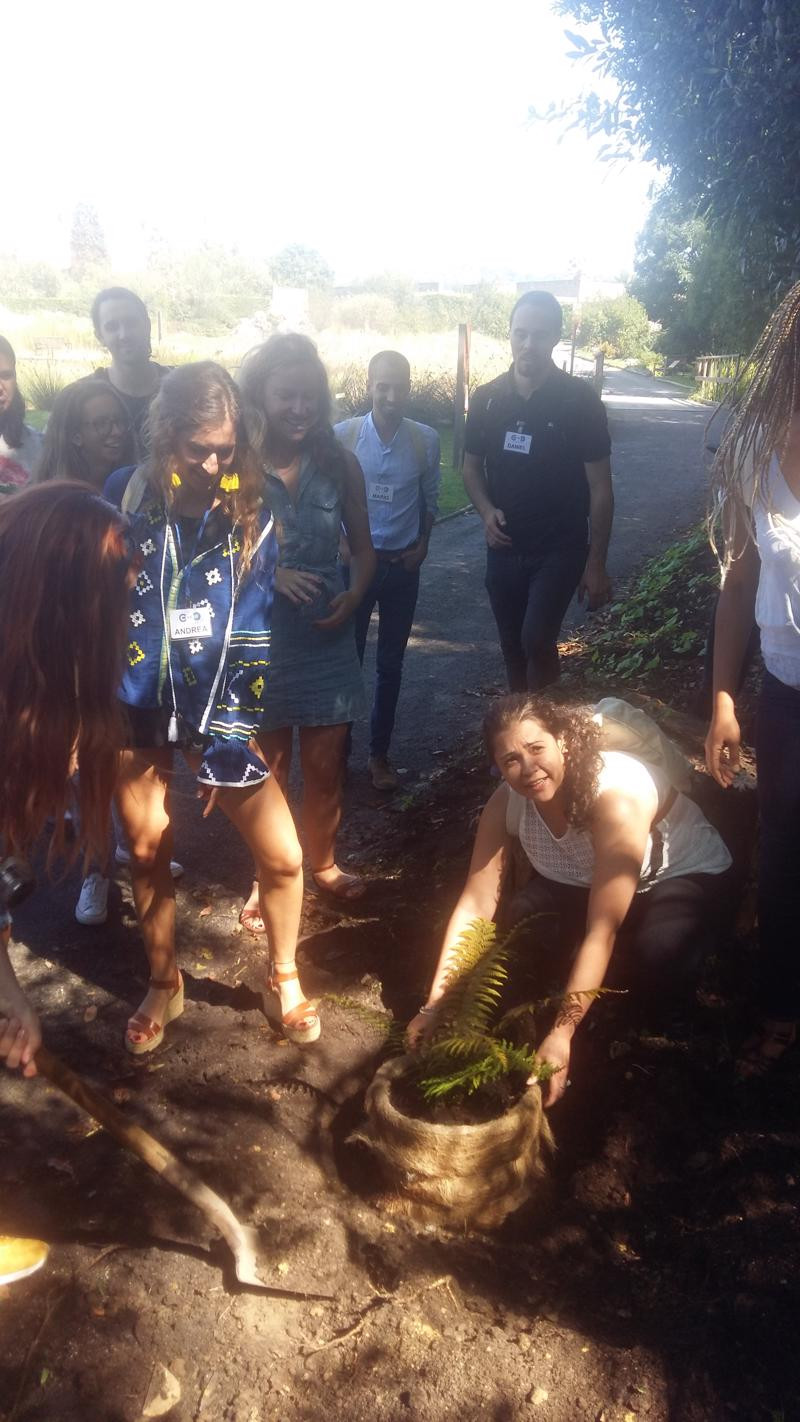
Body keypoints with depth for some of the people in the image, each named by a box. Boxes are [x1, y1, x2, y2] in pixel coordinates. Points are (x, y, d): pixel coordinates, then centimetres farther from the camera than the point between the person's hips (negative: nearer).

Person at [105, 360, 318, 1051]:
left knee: (284, 856, -3)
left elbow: (254, 642, -6)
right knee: (148, 855, 13)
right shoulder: (125, 497, -7)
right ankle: (164, 985, 38)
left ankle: (284, 981, 24)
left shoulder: (252, 517, -7)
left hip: (217, 714, 0)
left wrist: (227, 743, -9)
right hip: (136, 715, 0)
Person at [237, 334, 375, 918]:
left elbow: (363, 547, 8)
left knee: (326, 765, 13)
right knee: (268, 769, 11)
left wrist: (355, 595, -10)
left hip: (326, 634, 2)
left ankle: (323, 862, 36)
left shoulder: (340, 464, -1)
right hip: (259, 633, -2)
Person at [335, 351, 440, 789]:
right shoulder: (343, 435, -8)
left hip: (402, 565, 2)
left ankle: (379, 754, 23)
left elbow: (429, 499, 9)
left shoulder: (425, 439, -4)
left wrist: (422, 545, -2)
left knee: (390, 664, 10)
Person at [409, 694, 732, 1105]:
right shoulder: (506, 803, -20)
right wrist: (435, 1004, -28)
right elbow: (475, 905, -21)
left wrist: (561, 1035, -44)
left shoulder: (617, 795, -38)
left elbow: (601, 931, -40)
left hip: (684, 874, -4)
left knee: (656, 964, -35)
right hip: (581, 881, 5)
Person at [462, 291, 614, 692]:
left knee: (537, 640, -18)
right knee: (513, 648, 13)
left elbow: (599, 487, -7)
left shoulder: (580, 399, -9)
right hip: (504, 549, 4)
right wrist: (487, 510, -9)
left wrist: (596, 562, -9)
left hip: (561, 548, -4)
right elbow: (471, 466, 12)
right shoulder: (486, 399, 0)